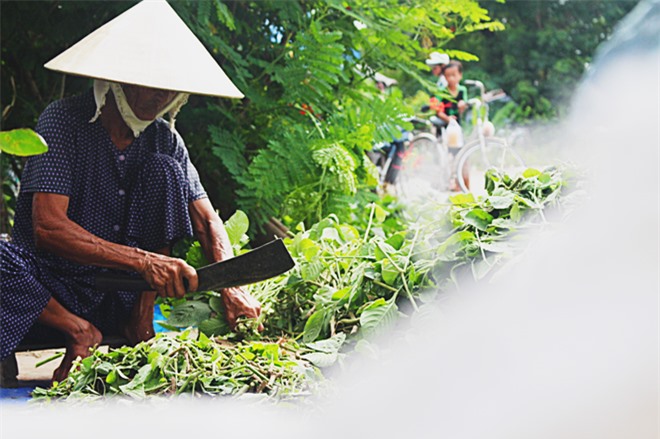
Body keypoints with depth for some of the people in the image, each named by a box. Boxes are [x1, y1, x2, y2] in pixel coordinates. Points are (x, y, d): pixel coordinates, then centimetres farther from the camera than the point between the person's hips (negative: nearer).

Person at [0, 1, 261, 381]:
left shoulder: (164, 140, 3)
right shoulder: (64, 121, -13)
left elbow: (208, 221, 3)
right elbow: (48, 228, -24)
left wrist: (231, 288, -18)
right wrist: (143, 260, -35)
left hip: (124, 293, 4)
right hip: (51, 289, -4)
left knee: (163, 170, -13)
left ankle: (140, 320, -14)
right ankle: (80, 332, -18)